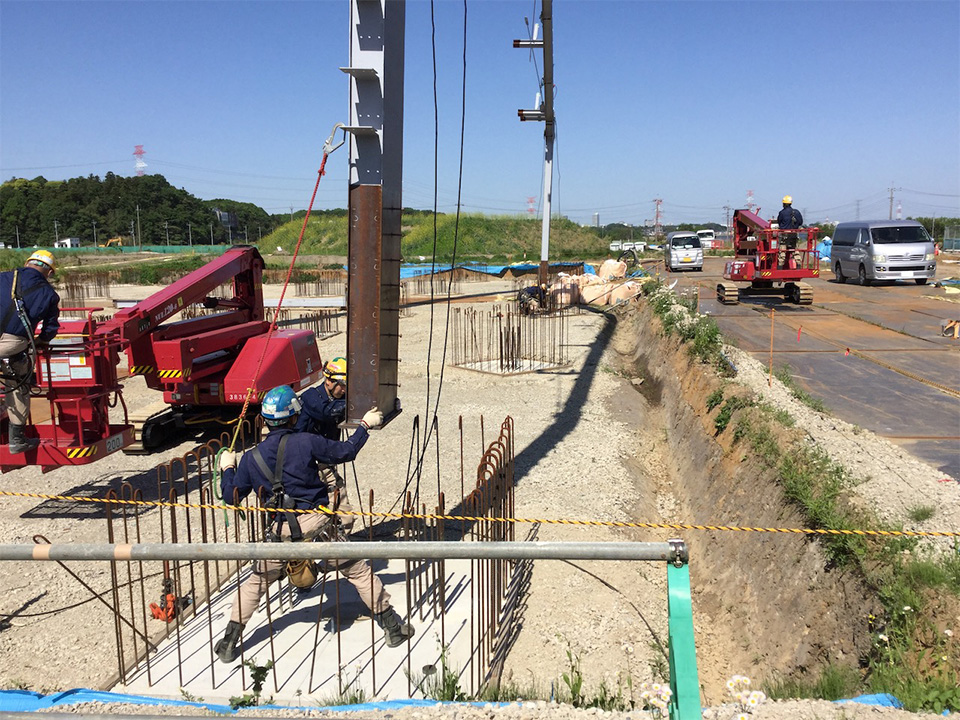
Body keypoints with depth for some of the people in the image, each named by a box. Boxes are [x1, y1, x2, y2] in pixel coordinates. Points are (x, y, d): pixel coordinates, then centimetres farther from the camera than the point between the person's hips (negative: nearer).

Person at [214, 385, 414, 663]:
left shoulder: (251, 458, 3)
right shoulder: (306, 441, -6)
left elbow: (231, 496, 10)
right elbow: (345, 451, 1)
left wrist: (227, 468, 28)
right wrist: (365, 425, 15)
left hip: (281, 530, 2)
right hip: (317, 523, -2)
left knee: (257, 581, 23)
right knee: (358, 570, 10)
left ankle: (229, 642, 24)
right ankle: (392, 627, 16)